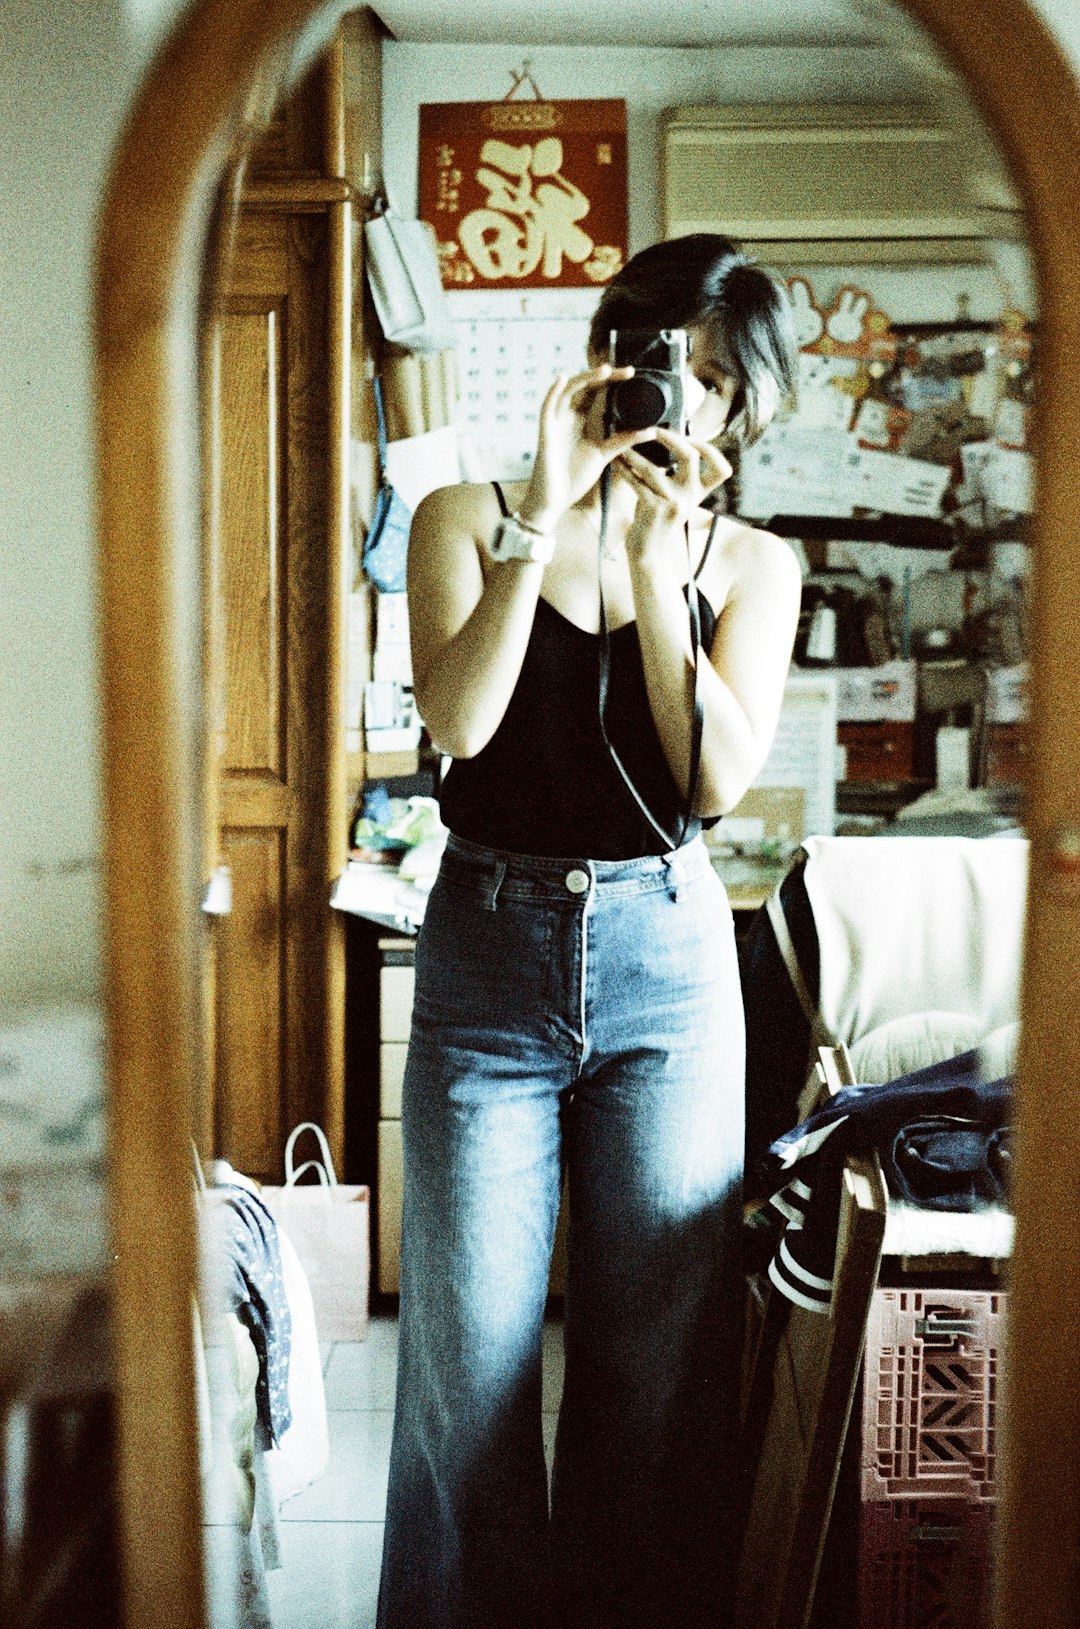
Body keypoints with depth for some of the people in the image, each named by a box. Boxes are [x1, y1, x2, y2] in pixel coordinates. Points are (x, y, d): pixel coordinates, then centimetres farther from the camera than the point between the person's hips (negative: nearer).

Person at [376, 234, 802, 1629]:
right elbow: (459, 722, -13)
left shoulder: (752, 562, 6)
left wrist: (656, 556, -13)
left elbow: (717, 779, -9)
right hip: (490, 951, -1)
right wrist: (544, 515, -16)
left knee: (659, 1349, 7)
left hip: (666, 955, 1)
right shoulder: (467, 518, 4)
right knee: (470, 1349, 2)